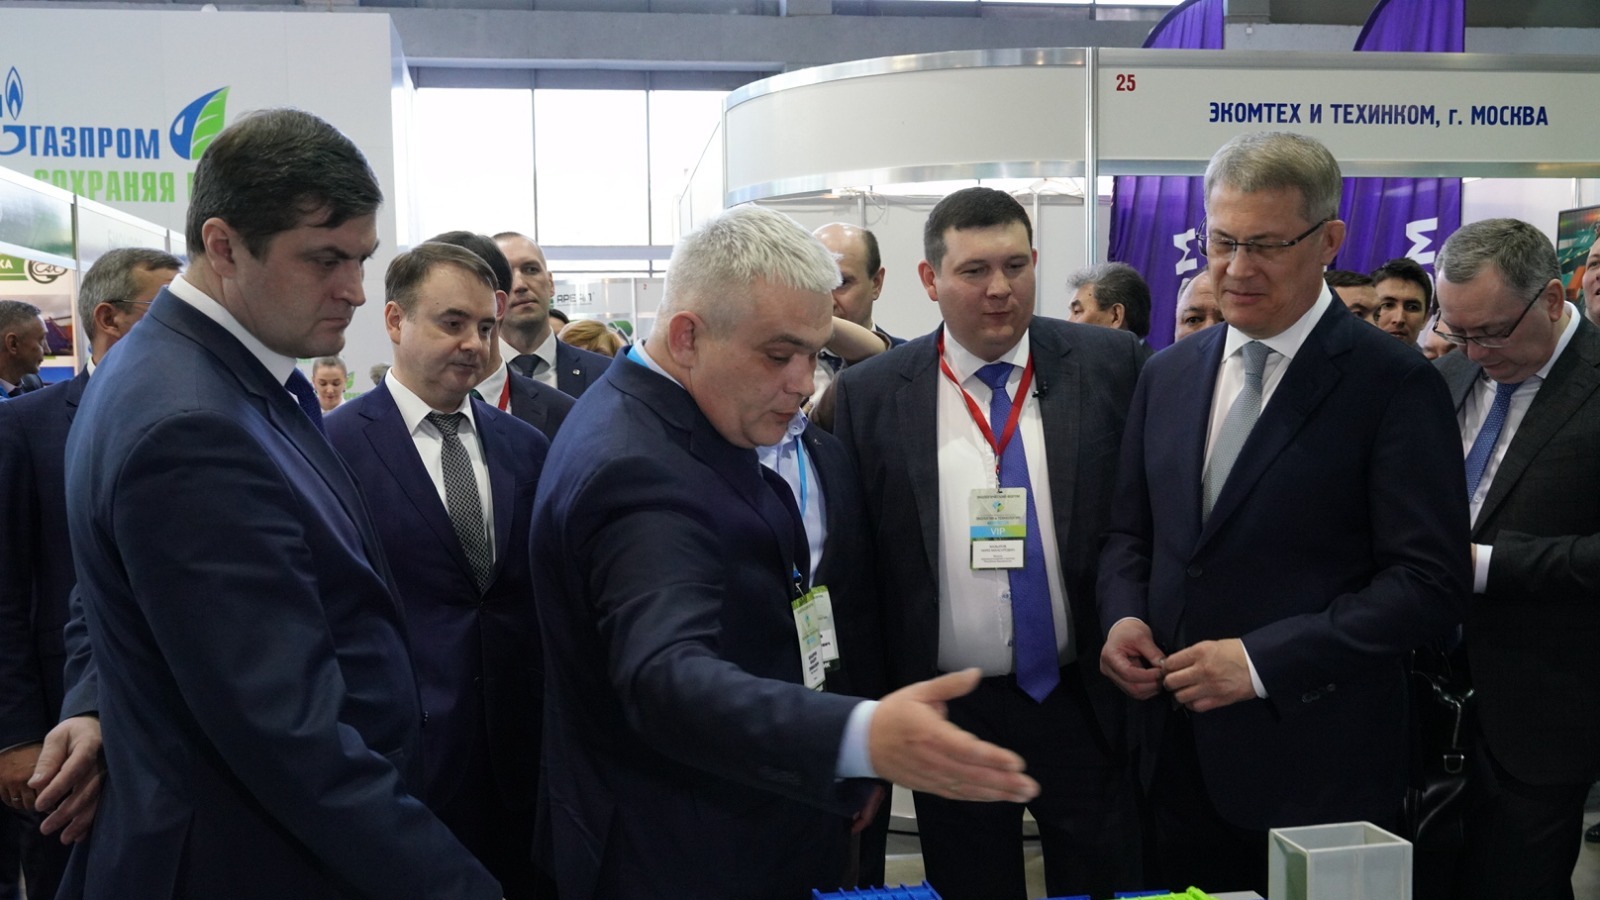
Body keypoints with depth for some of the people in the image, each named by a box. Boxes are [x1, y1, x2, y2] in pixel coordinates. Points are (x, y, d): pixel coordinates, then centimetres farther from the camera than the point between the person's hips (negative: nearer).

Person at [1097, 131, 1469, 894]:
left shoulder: (1394, 384, -9)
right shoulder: (1167, 374, 9)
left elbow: (1431, 584, -13)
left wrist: (1262, 660, -19)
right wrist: (1122, 615, -4)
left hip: (1318, 771, -5)